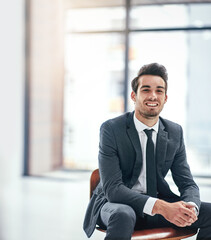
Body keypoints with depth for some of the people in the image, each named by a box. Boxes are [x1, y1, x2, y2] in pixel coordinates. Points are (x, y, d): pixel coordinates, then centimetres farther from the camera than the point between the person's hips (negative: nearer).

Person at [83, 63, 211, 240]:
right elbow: (112, 188, -21)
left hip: (158, 200, 5)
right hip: (116, 203, -5)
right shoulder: (111, 129, -14)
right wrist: (160, 207, -34)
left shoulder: (175, 132, 1)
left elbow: (187, 183, 2)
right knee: (123, 215, -39)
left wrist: (191, 206, -23)